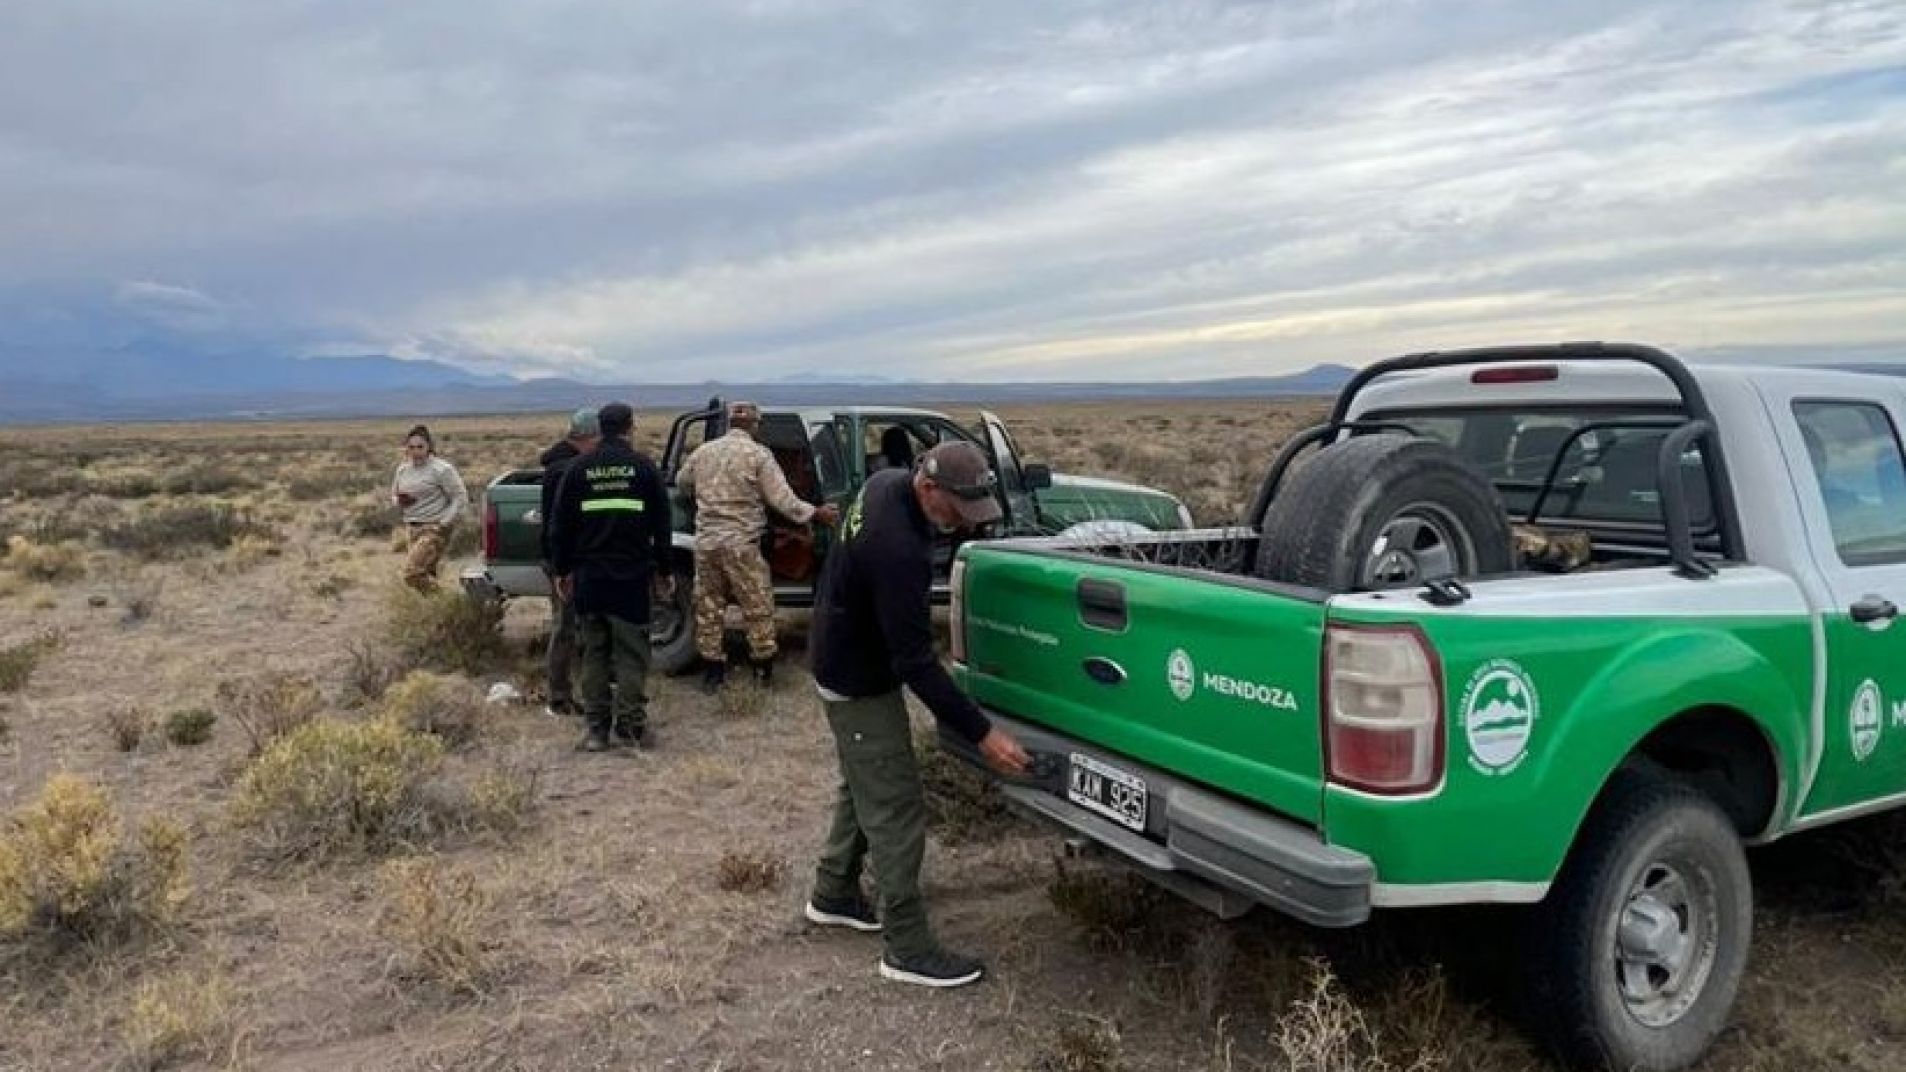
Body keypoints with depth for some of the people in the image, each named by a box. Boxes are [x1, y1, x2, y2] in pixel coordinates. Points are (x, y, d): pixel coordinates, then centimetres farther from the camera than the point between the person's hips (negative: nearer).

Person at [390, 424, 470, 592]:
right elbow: (394, 495, 24)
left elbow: (460, 498, -10)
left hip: (433, 530, -7)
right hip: (411, 529, 7)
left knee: (412, 572, -19)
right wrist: (400, 501, -1)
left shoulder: (442, 469, -11)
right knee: (427, 576, 11)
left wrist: (443, 523, -16)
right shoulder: (402, 470, 10)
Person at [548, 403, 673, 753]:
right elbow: (661, 524, 2)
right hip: (632, 576, -2)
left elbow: (560, 524, 6)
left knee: (594, 651, 8)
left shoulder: (577, 468, 4)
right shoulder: (643, 466, 0)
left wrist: (561, 570, 14)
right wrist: (663, 571, 9)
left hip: (588, 577, 2)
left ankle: (596, 729, 9)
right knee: (631, 652, 4)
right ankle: (630, 725, 3)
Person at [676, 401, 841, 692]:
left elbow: (681, 483, 24)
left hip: (705, 541, 5)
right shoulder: (759, 454, -7)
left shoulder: (703, 451, 8)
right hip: (741, 543, -5)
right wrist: (816, 513, -6)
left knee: (708, 607, 13)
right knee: (758, 607, 9)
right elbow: (782, 499, -12)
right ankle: (763, 665, 17)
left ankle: (711, 669, 19)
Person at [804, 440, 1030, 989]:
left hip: (847, 663, 10)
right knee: (896, 811, -3)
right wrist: (982, 734, -30)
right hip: (859, 684, -10)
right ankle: (908, 950, 7)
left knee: (862, 787, 23)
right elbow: (916, 662, -33)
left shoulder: (888, 484, -7)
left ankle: (833, 895, 39)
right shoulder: (898, 550, -36)